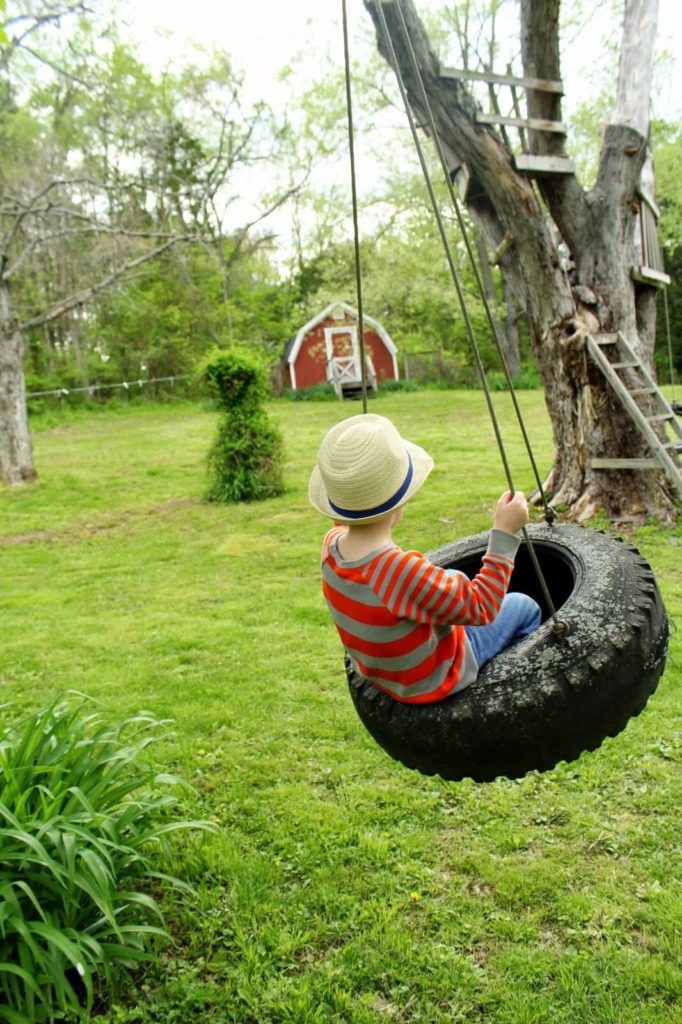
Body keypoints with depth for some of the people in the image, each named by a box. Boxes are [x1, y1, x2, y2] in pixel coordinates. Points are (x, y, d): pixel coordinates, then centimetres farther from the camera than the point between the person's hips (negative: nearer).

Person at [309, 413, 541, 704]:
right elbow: (482, 609, -28)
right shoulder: (404, 571, -41)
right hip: (430, 683, -7)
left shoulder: (333, 544, -18)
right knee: (524, 608, 11)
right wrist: (505, 533, -28)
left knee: (452, 578, 28)